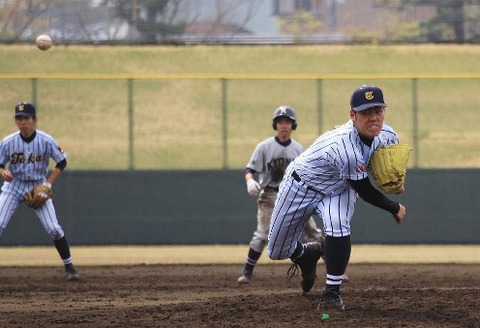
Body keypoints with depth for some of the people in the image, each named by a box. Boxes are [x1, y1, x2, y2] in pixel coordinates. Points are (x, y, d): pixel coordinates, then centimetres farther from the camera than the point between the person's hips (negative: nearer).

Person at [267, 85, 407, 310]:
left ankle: (332, 292, -17)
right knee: (277, 252, 9)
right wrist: (395, 209, -14)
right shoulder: (345, 148, -42)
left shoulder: (387, 136, -20)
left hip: (338, 189, 4)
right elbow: (365, 192, -29)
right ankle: (305, 254, 46)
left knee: (337, 224, -31)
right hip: (302, 186, -4)